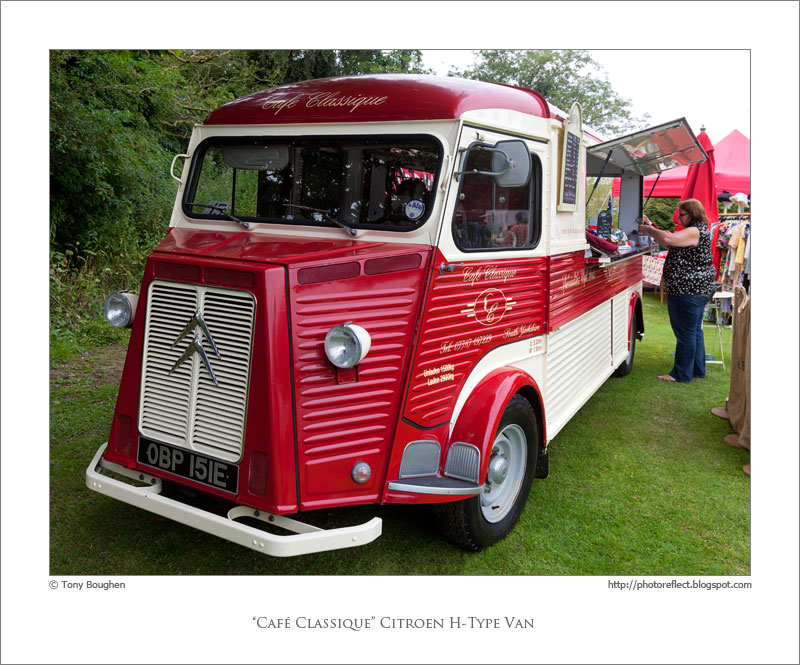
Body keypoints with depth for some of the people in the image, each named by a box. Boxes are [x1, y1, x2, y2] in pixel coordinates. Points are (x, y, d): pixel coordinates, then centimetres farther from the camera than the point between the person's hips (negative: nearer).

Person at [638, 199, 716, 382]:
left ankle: (682, 374, 4)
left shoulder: (694, 232, -17)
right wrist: (651, 227, 7)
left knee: (685, 333, -4)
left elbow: (667, 239, -30)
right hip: (699, 290, 11)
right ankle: (697, 370, 27)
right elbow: (670, 240, 17)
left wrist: (647, 230, -15)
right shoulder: (700, 230, 17)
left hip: (687, 291, -11)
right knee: (695, 330, 17)